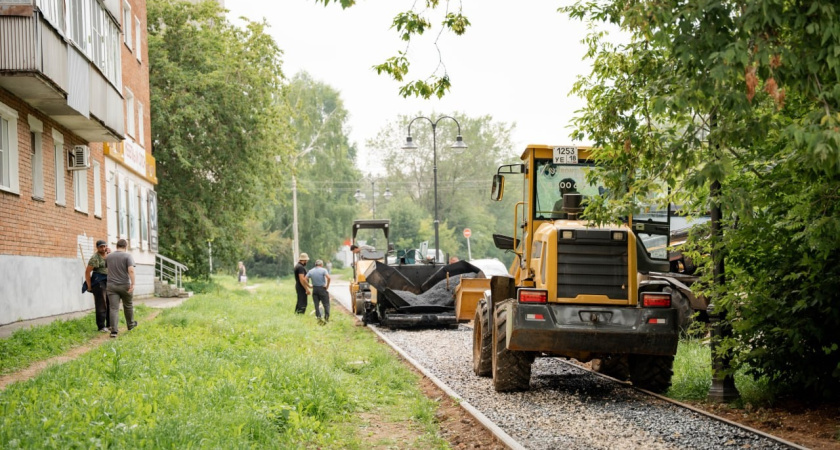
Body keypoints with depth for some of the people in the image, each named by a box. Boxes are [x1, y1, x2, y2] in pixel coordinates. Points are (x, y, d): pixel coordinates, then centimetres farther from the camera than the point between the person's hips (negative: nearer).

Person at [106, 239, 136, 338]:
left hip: (111, 285, 2)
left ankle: (114, 330, -13)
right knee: (128, 305, 19)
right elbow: (131, 270, -20)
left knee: (114, 308, -3)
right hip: (125, 286, -2)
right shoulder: (127, 256, -8)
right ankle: (130, 324, 36)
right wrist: (133, 284, -20)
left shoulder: (109, 257, 5)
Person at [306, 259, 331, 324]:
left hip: (314, 289, 3)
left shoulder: (311, 271, 6)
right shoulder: (323, 270, -5)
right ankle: (326, 317, -3)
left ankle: (318, 317, 1)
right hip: (322, 288, -3)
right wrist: (327, 285, -10)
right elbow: (328, 277, -20)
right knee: (326, 304, 3)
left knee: (316, 304, 9)